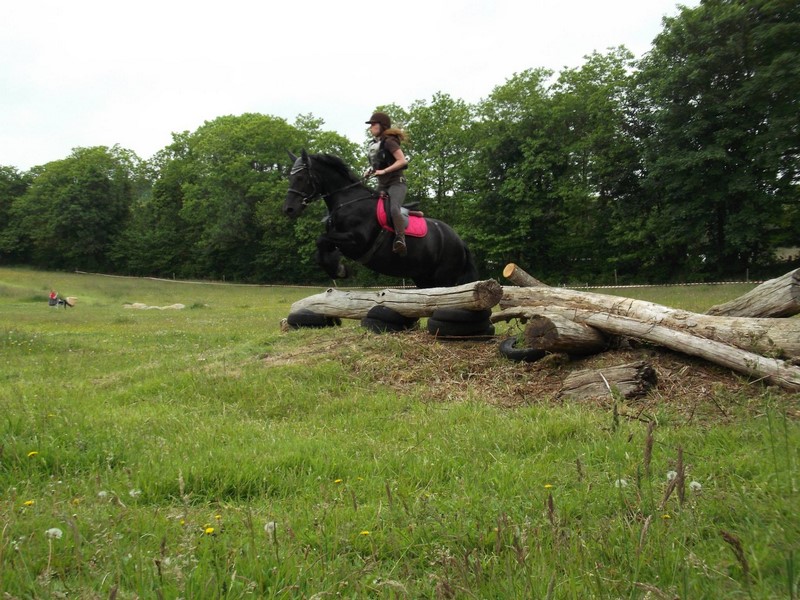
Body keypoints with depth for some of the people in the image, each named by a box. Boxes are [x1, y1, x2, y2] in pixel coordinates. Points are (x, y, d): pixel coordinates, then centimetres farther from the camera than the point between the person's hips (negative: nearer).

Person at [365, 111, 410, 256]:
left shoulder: (389, 141, -9)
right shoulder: (374, 144, 16)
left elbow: (402, 161, -16)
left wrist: (383, 171, -21)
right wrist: (371, 171, 8)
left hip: (396, 183, -10)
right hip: (382, 186, 10)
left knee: (394, 209, -32)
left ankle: (400, 240, -46)